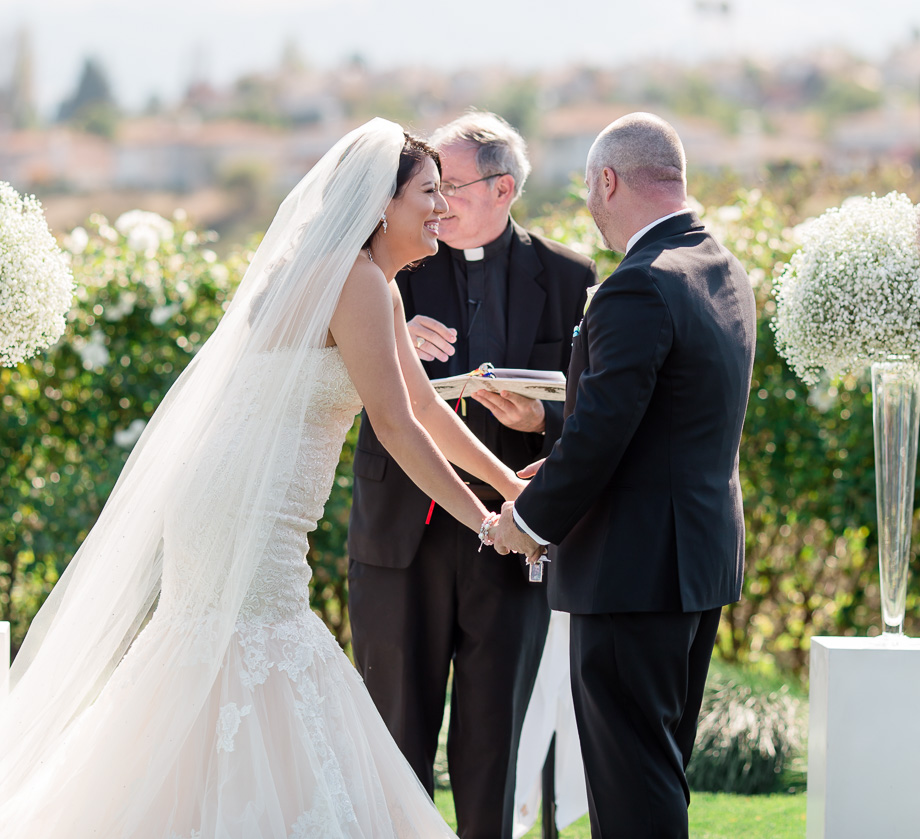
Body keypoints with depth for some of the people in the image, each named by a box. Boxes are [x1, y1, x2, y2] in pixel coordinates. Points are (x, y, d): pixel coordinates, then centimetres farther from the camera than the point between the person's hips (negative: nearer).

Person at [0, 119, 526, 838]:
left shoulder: (379, 287, 17)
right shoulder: (352, 277, -13)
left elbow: (425, 407, 26)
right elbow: (394, 424, -14)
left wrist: (510, 484, 25)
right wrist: (482, 521, -7)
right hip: (245, 517, -10)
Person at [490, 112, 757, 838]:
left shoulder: (640, 289, -21)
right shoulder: (727, 271, 9)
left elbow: (597, 441, -22)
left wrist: (531, 521, -6)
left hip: (637, 566, -10)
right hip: (709, 555, 10)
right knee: (663, 768, 18)